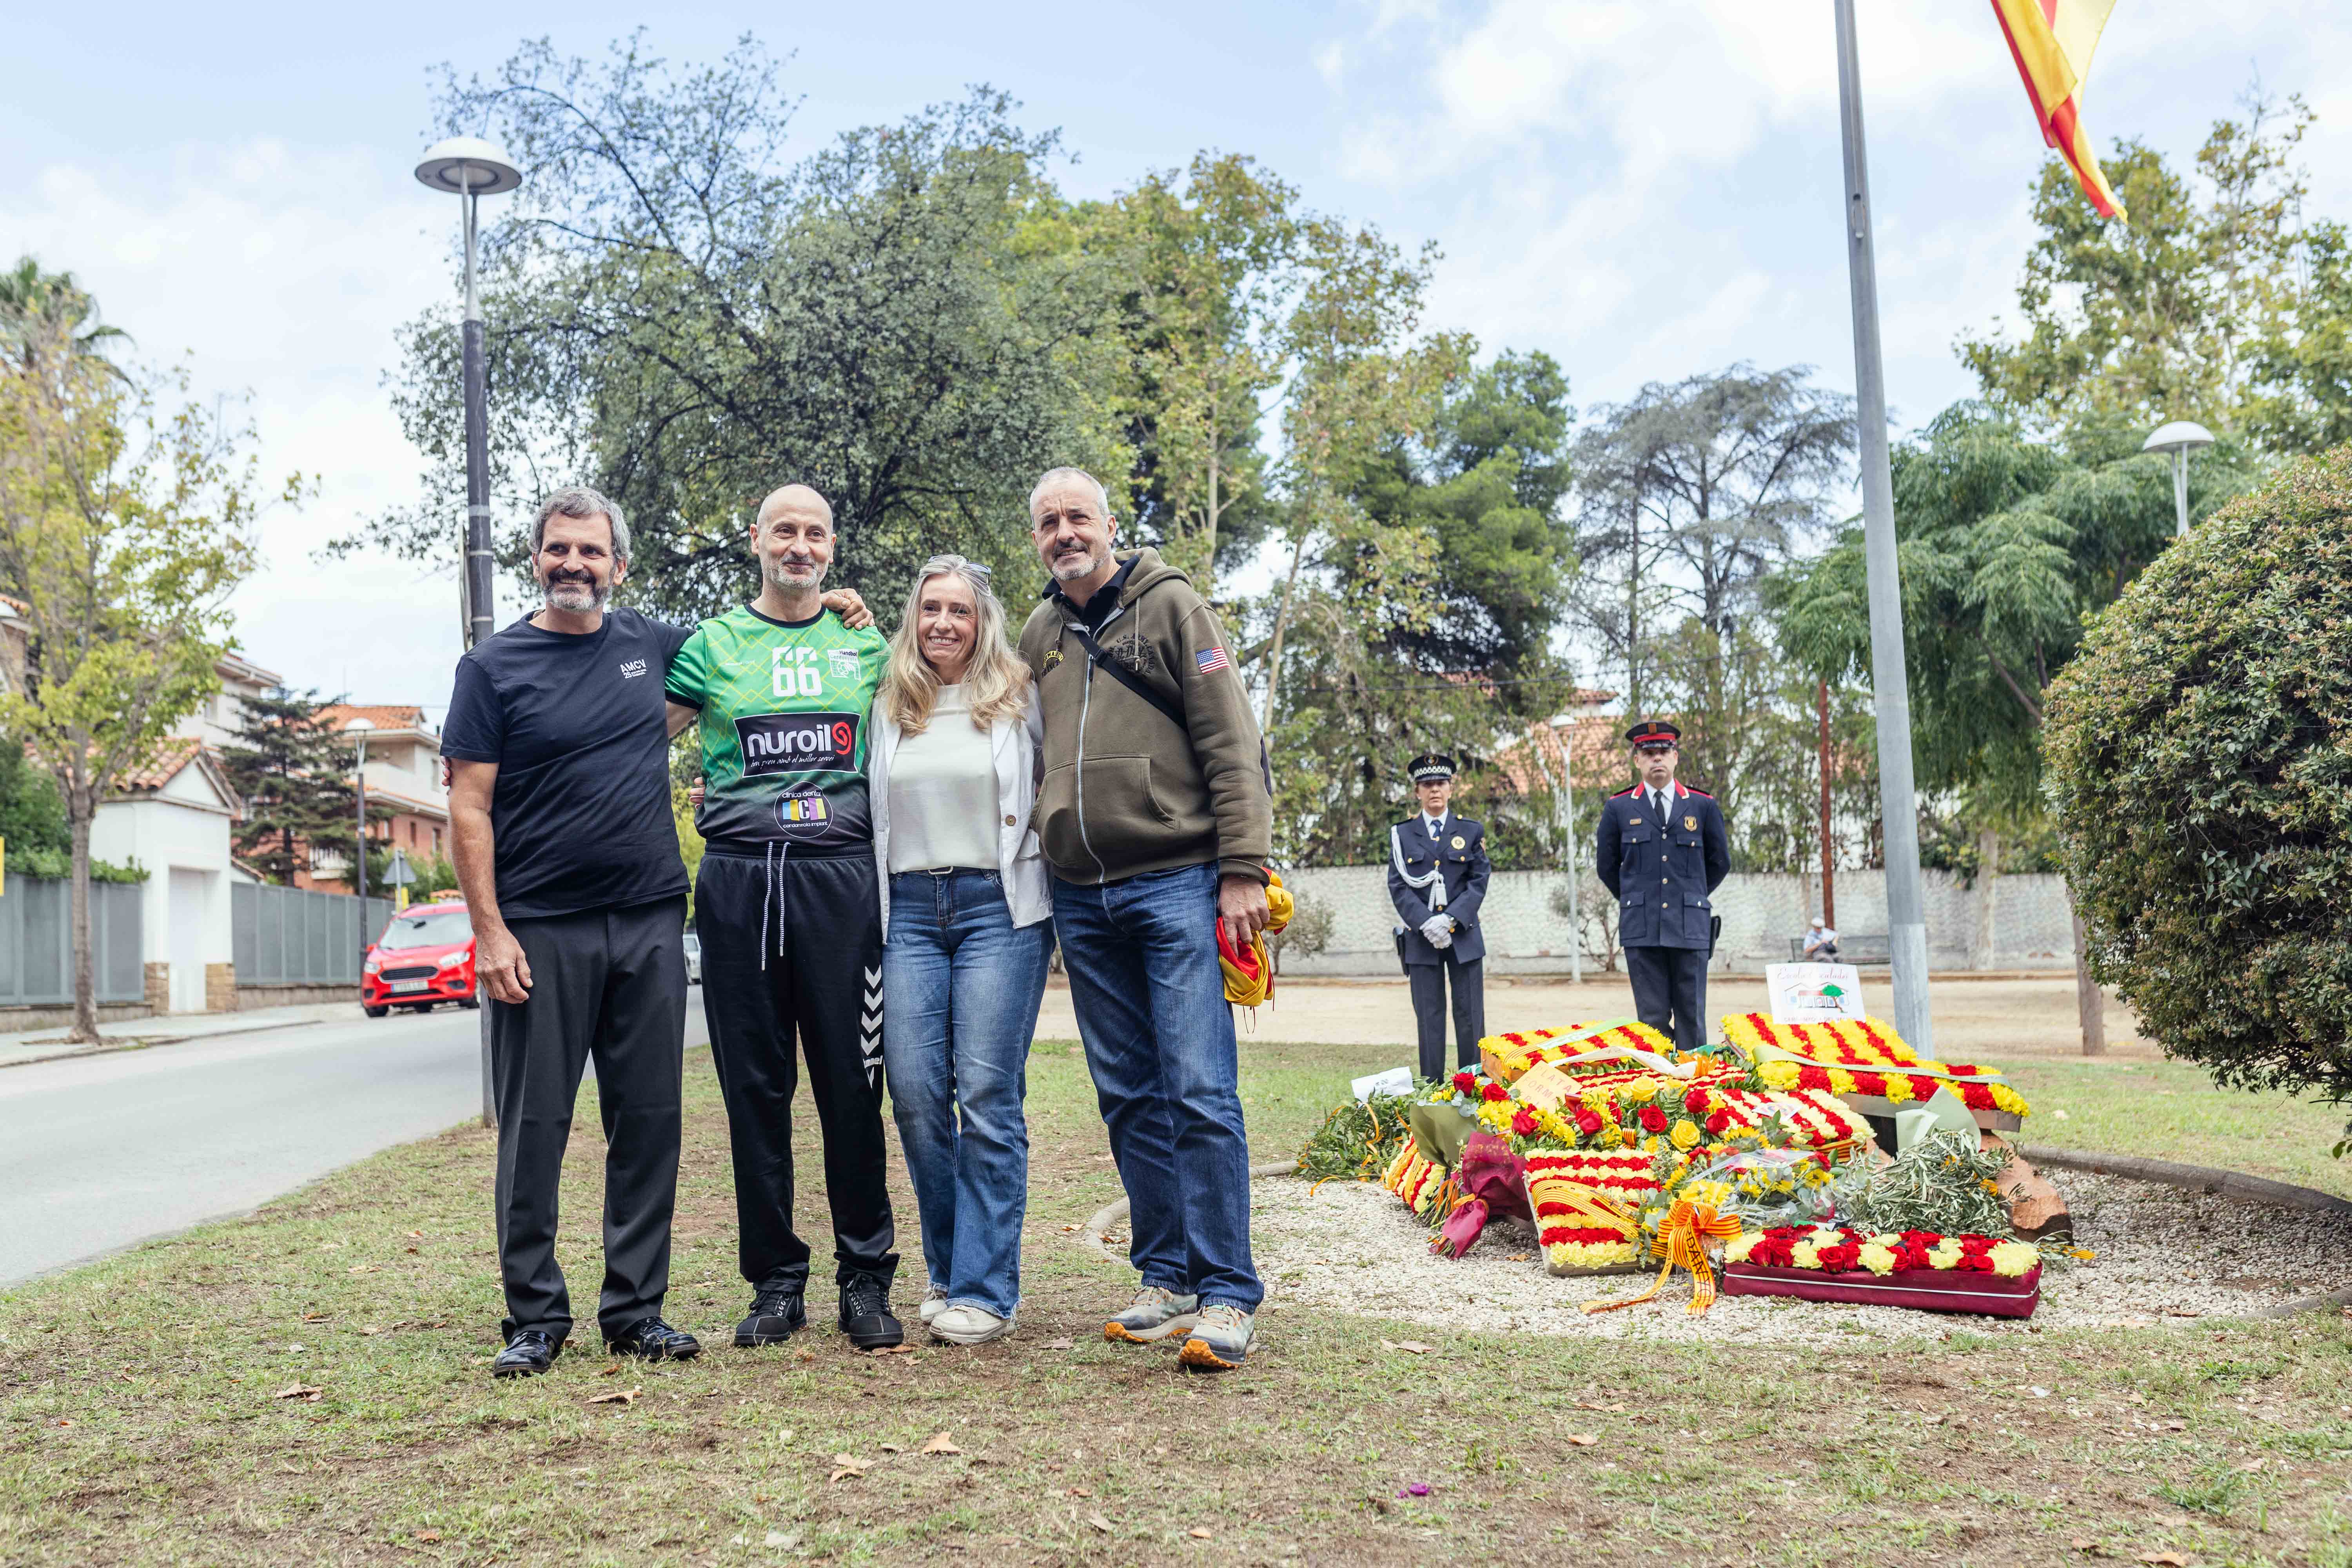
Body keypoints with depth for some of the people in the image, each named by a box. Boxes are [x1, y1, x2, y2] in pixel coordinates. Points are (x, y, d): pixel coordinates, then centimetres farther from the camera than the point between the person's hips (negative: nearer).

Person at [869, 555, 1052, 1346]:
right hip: (910, 909, 3)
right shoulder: (887, 710, 13)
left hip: (997, 906, -3)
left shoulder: (1017, 699, 6)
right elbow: (865, 810, 20)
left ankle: (986, 1289, 0)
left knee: (988, 1095, -7)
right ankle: (948, 1272, 15)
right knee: (915, 1094, -1)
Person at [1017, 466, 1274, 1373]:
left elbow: (1231, 744, -6)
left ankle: (1226, 1296, -2)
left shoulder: (1170, 607, 0)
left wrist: (1242, 870, -13)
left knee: (1200, 1092, -9)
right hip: (1082, 898, 6)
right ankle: (1166, 1280, 18)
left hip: (1177, 884, -5)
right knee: (1130, 1097, 9)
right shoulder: (1038, 635, 16)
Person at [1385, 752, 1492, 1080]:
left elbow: (1479, 881, 3)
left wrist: (1450, 919, -12)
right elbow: (1398, 886, 1)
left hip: (1463, 936, 1)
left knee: (1470, 1017, 1)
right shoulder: (1402, 834, 7)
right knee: (1429, 1018, 1)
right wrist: (1426, 923, -13)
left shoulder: (1471, 832, 9)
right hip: (1420, 939, 0)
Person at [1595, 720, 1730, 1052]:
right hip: (1641, 929, 0)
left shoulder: (1703, 806, 7)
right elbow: (1606, 866, 15)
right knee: (1652, 1019, 0)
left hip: (1691, 927, 1)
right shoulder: (1618, 809, 6)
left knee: (1692, 1018, 3)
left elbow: (1720, 862, 18)